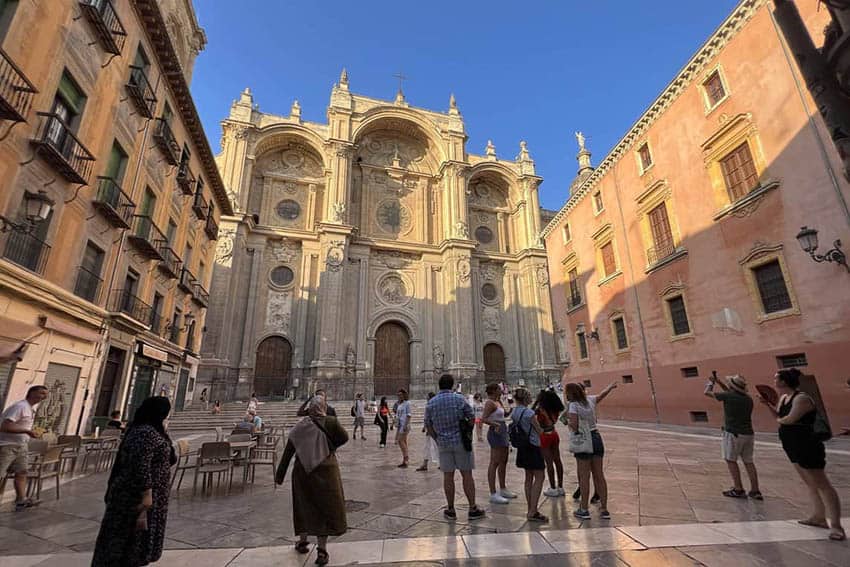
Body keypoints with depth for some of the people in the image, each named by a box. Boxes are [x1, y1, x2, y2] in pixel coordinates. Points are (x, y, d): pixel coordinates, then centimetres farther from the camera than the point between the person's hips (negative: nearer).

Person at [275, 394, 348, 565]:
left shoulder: (300, 426, -2)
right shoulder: (330, 422, -12)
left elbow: (288, 451, -1)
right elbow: (344, 438, -1)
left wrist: (280, 474, 5)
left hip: (302, 471, 3)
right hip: (325, 470, -3)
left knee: (305, 505, 22)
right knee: (325, 507, 9)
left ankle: (302, 541, 38)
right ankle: (322, 550, 12)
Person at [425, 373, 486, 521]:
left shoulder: (431, 403, 0)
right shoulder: (459, 398, -8)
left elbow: (428, 424, 5)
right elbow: (472, 417, -2)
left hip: (443, 443, 2)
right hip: (461, 442, -2)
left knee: (448, 476, 9)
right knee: (467, 475, 6)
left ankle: (451, 510, 17)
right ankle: (473, 509, 12)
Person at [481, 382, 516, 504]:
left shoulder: (498, 402, 13)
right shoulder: (490, 403, -14)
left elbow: (504, 415, 26)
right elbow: (483, 419, -24)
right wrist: (495, 424, -34)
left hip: (503, 432, 10)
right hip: (496, 432, -10)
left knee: (503, 462, 17)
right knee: (494, 463, -7)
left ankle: (503, 490, 30)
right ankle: (493, 494, -3)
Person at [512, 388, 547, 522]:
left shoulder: (514, 413, 3)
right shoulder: (529, 412, -19)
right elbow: (539, 431, -9)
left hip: (522, 448, 8)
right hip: (533, 447, -8)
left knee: (529, 478, 15)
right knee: (539, 478, 0)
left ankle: (530, 510, 22)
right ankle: (533, 512, -2)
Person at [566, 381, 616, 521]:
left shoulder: (573, 405, -14)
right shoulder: (590, 400, 4)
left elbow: (574, 426, -25)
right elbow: (602, 394, 24)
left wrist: (568, 421, -3)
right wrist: (610, 386, 42)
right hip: (597, 438, 6)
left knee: (584, 477, 4)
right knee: (599, 475, 12)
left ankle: (584, 510, 13)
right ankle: (604, 509, 20)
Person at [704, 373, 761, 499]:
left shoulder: (728, 396, -13)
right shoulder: (748, 398, 7)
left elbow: (707, 392, 0)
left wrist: (711, 382, 18)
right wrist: (719, 382, 27)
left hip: (733, 434, -6)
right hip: (748, 433, 6)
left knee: (731, 460, 6)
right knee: (748, 461, 13)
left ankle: (739, 490, 8)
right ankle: (755, 491, 14)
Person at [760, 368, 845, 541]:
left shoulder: (801, 398, -20)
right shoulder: (783, 398, 8)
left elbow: (789, 419, -26)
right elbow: (779, 416, 13)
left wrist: (779, 420, -5)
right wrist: (767, 404, 1)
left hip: (807, 447, -10)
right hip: (793, 447, 10)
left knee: (822, 484, -6)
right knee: (810, 483, 18)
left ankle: (836, 525, -2)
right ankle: (819, 517, 29)